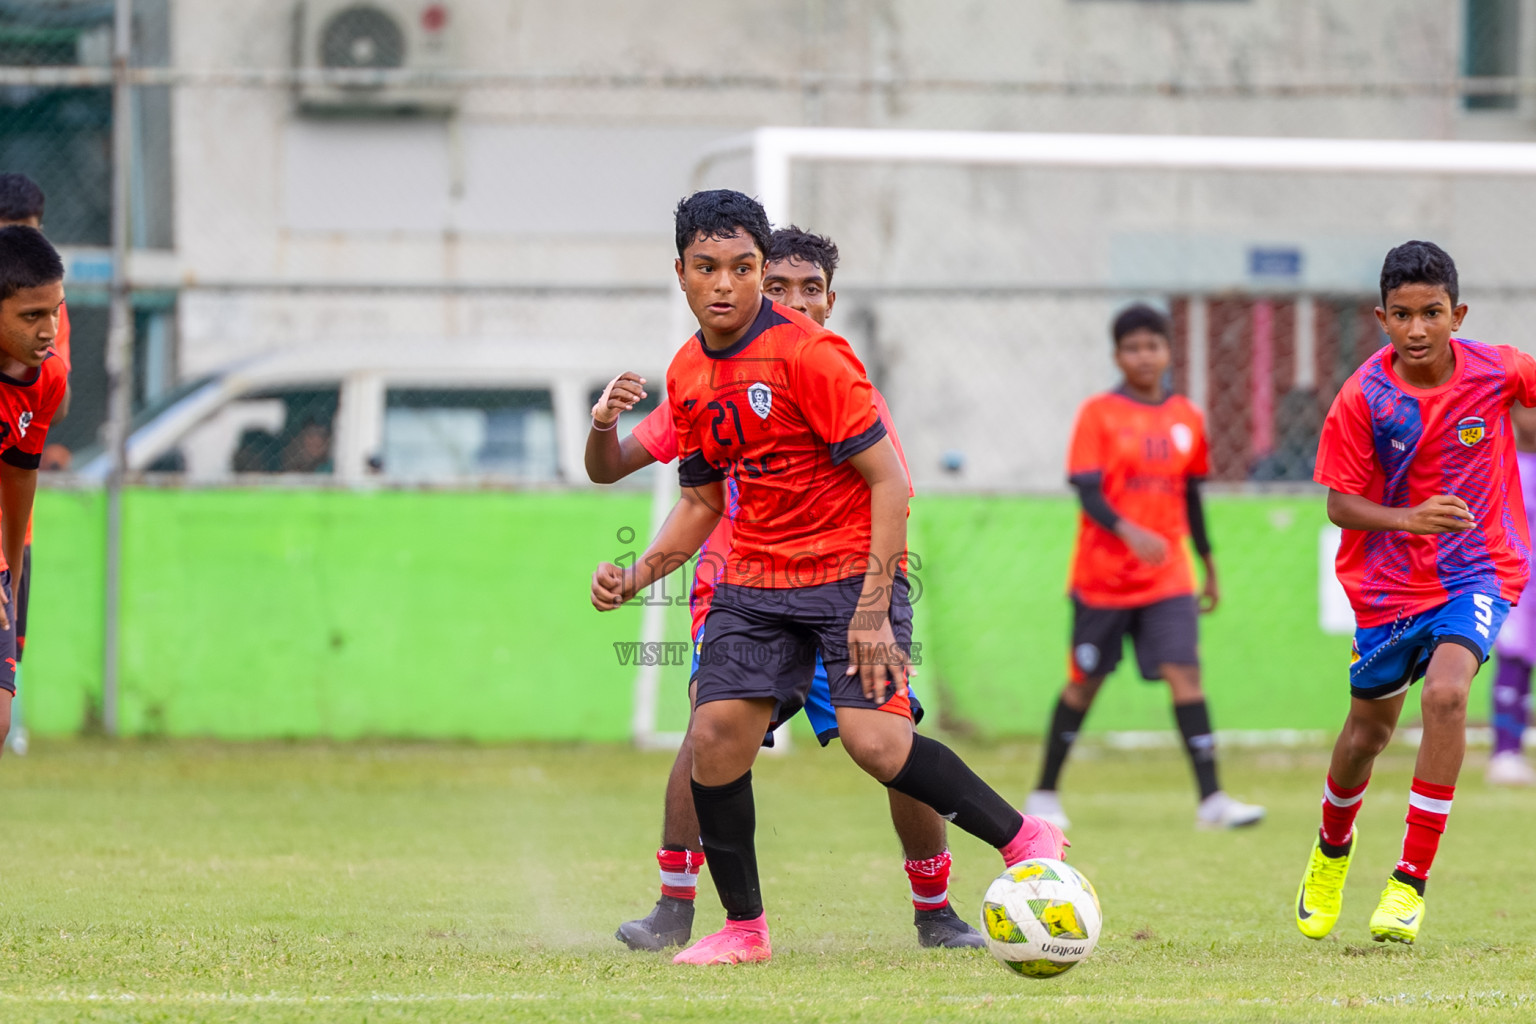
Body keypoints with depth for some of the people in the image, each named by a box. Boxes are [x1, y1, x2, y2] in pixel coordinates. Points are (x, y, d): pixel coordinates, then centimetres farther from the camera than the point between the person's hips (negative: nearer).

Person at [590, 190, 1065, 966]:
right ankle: (743, 929, 7)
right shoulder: (687, 374, 7)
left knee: (873, 739, -22)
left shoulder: (808, 354, -16)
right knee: (715, 734, -8)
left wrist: (873, 609, -21)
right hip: (754, 579, 6)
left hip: (852, 569, -6)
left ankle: (1023, 841, -3)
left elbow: (889, 481, -16)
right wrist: (636, 576, 4)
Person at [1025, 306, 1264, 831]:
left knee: (1185, 672, -11)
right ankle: (1044, 793, 23)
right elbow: (1087, 490, -14)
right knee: (1085, 683, 7)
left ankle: (1211, 799, -17)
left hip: (1168, 578, 3)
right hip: (1103, 572, -3)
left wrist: (1209, 565, 19)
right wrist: (1129, 531, -31)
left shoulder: (1186, 417, 8)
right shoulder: (1099, 413, -5)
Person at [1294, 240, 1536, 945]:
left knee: (1444, 692, -26)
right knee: (1368, 729, 14)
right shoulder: (1364, 398, -15)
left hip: (1479, 569, -1)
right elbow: (1340, 505, -12)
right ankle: (1332, 850, 47)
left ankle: (1411, 880, -18)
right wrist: (1409, 518, -29)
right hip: (1390, 579, 1)